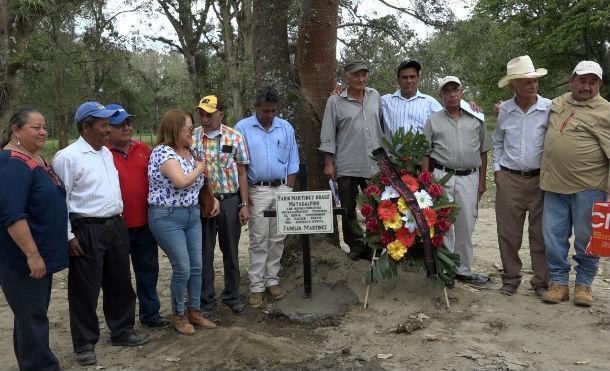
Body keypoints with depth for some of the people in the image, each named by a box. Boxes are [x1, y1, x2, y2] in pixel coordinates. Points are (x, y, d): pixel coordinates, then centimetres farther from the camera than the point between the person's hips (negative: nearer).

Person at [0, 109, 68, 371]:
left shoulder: (36, 158, 11)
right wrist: (32, 254, -24)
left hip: (41, 254, 9)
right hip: (23, 258, -9)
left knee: (34, 314, 18)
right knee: (32, 316, 0)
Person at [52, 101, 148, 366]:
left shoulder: (107, 153, 11)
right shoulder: (67, 157, -12)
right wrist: (69, 236, -14)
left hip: (115, 226, 7)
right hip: (87, 230, -7)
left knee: (120, 283, 16)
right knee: (85, 290, 4)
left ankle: (122, 331, 32)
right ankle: (85, 344, 19)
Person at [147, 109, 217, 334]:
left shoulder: (188, 151, 9)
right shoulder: (162, 152, -15)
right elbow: (181, 181, -27)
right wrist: (200, 168, -11)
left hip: (192, 214, 8)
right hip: (167, 218, -8)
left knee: (196, 266, 10)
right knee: (182, 269, -4)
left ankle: (194, 311, 27)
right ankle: (178, 315, 19)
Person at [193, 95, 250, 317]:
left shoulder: (235, 138, -1)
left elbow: (241, 173, 2)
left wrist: (244, 205, -2)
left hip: (229, 200, 0)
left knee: (231, 251, 12)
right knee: (204, 253, 8)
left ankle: (232, 296, 28)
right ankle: (206, 300, 23)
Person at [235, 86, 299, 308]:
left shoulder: (286, 128, 7)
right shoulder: (242, 128, -2)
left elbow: (292, 163, 9)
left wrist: (288, 191, 3)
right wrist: (245, 194, -7)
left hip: (282, 188, 3)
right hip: (256, 190, -3)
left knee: (277, 239, 8)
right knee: (258, 241, 0)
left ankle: (272, 280, 20)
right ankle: (256, 286, 6)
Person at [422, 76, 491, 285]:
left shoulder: (475, 119, 11)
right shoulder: (434, 120, 7)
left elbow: (483, 152, 13)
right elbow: (425, 154, 6)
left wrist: (482, 181, 8)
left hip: (469, 178, 2)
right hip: (442, 177, -1)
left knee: (466, 226, 7)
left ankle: (463, 269, 19)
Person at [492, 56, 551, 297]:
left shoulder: (550, 108, -4)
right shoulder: (505, 110, 5)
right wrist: (497, 168, 9)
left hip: (540, 179, -2)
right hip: (509, 179, 2)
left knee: (541, 234, 5)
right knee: (508, 232, 7)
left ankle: (541, 281, 19)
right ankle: (511, 278, 21)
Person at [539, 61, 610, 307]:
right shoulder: (557, 104, 11)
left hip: (588, 188, -4)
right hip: (555, 185, 5)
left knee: (586, 239, 6)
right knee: (554, 236, 7)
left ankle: (584, 284, 23)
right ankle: (559, 282, 20)